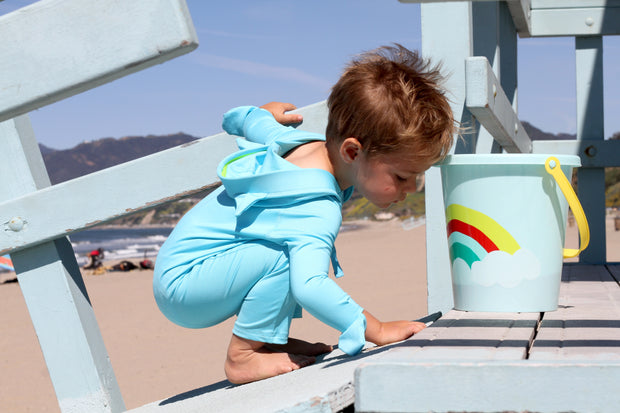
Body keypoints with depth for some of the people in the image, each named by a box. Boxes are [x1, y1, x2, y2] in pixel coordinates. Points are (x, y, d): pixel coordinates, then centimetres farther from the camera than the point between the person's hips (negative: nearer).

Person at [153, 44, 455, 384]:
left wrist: (264, 114, 39)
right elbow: (309, 286, -43)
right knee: (285, 255, -28)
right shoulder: (319, 210, -29)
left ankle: (271, 340, 15)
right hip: (179, 283, -10)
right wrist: (375, 330, -35)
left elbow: (241, 119, 17)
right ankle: (243, 356, -14)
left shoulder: (309, 140, -1)